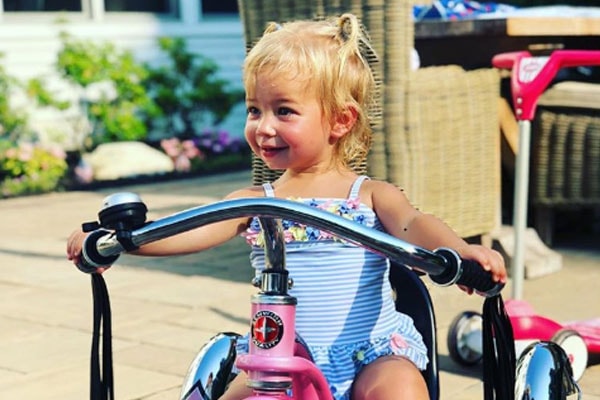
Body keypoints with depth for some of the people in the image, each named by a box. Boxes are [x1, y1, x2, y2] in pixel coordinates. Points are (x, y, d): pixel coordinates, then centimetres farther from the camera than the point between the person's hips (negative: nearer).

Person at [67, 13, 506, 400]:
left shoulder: (371, 195, 2)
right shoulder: (256, 202, 7)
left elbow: (413, 225, -16)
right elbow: (194, 231, -6)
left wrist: (465, 250, -39)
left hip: (372, 356, -2)